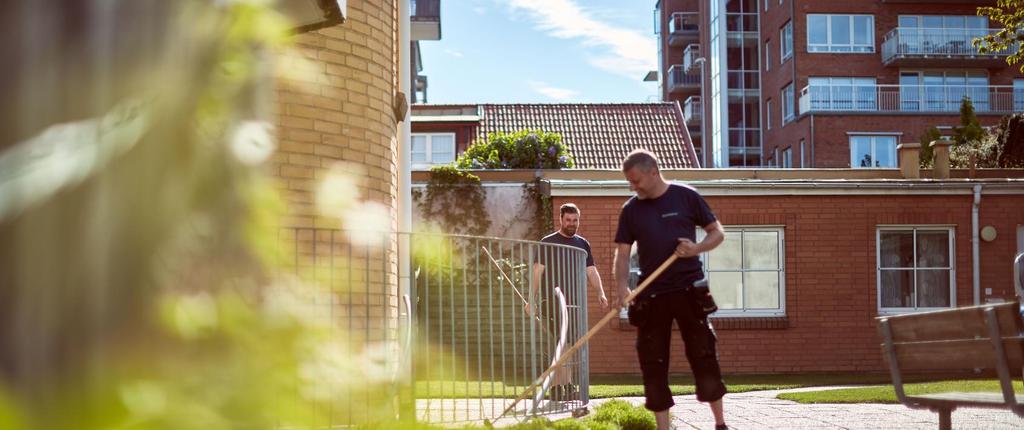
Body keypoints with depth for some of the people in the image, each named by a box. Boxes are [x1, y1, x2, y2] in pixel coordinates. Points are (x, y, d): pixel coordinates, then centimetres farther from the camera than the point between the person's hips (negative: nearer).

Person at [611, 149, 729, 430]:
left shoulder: (686, 197, 0)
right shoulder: (631, 210, 6)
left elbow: (718, 232, 5)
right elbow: (622, 253, 4)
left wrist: (696, 249, -15)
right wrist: (622, 286, -13)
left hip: (689, 290, -2)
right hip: (650, 295, 2)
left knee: (704, 357, 0)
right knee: (653, 364, 2)